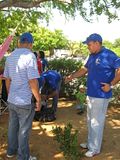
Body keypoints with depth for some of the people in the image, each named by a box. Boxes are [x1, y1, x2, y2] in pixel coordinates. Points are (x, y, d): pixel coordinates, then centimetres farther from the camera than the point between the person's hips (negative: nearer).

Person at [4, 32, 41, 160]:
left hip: (11, 100, 7)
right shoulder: (29, 56, -17)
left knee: (12, 127, 21)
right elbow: (33, 81, -20)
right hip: (24, 102, -7)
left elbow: (7, 79, 13)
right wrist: (38, 100, -11)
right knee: (23, 130, 8)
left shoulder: (10, 57, 6)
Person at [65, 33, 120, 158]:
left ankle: (95, 148, 17)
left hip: (101, 95, -9)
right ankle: (90, 143, 35)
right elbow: (84, 69, 17)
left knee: (96, 122, 2)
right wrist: (71, 76, 5)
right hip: (91, 94, 9)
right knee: (90, 121, 19)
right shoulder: (92, 56, 11)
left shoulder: (108, 55, -16)